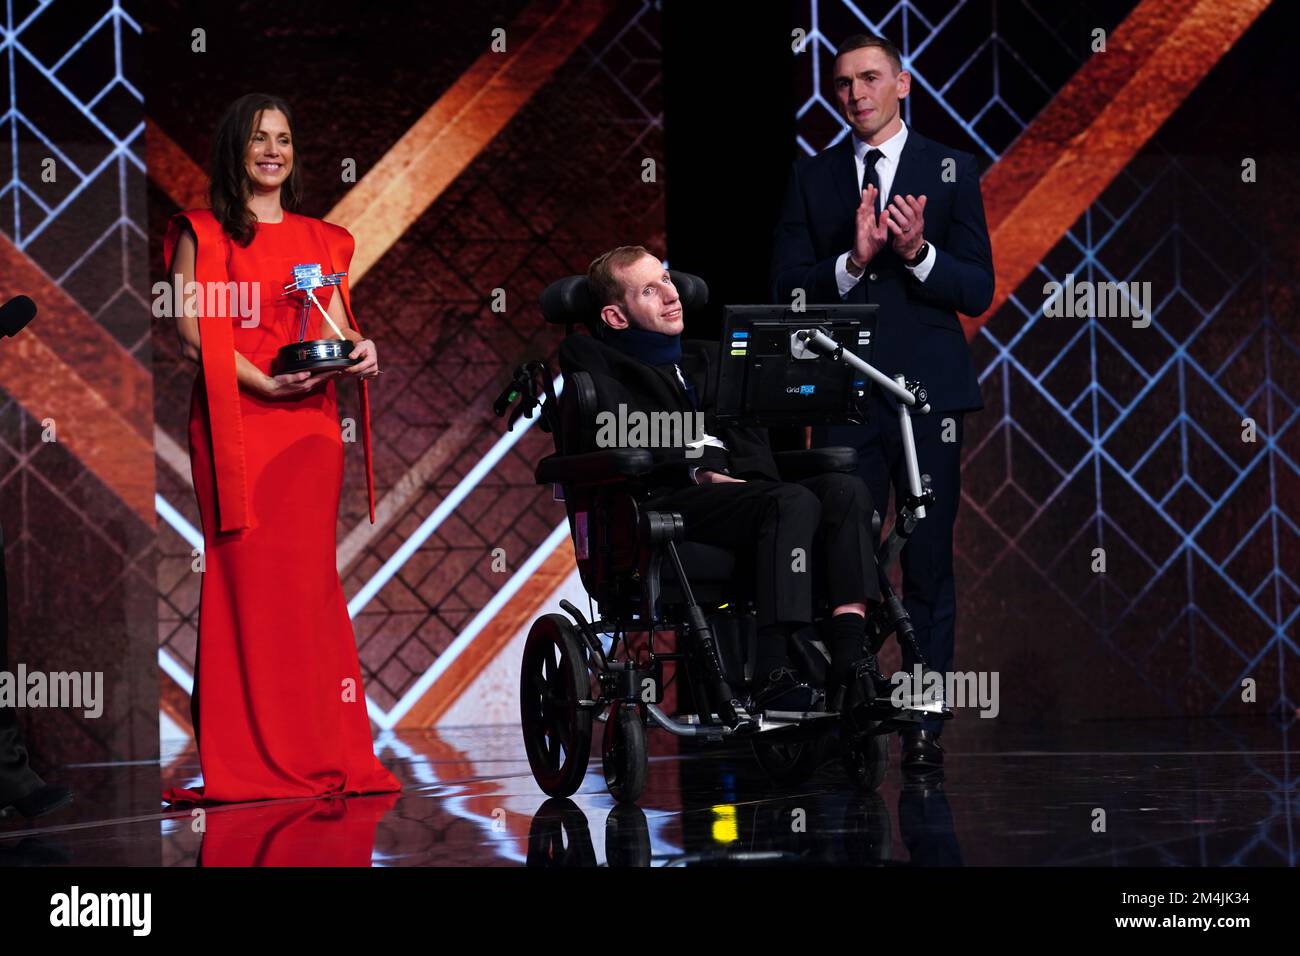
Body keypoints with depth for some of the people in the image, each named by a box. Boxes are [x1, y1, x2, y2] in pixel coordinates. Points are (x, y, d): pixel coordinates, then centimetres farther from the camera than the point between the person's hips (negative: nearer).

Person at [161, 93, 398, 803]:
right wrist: (264, 382, -17)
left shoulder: (320, 239, 19)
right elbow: (191, 328, -5)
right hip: (234, 418, -4)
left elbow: (337, 325, 14)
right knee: (245, 573, -8)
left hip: (310, 420, 4)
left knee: (309, 576, 1)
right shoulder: (202, 233, 5)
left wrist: (358, 354, -10)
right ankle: (249, 757, -7)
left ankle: (318, 751, 2)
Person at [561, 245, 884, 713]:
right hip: (669, 499, -6)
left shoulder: (708, 358, 32)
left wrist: (743, 477, -4)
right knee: (794, 501, -33)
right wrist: (699, 472, -13)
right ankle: (772, 680, -42)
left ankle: (850, 663, -38)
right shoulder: (592, 358, 15)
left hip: (740, 491, 6)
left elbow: (751, 437, 19)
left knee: (845, 489, -24)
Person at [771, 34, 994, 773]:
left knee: (930, 566, 0)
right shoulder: (811, 179, 10)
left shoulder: (951, 172, 6)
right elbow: (788, 290, 3)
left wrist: (917, 253, -16)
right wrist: (852, 261, -14)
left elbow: (978, 292, 1)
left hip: (927, 393, -1)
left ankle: (925, 730, 4)